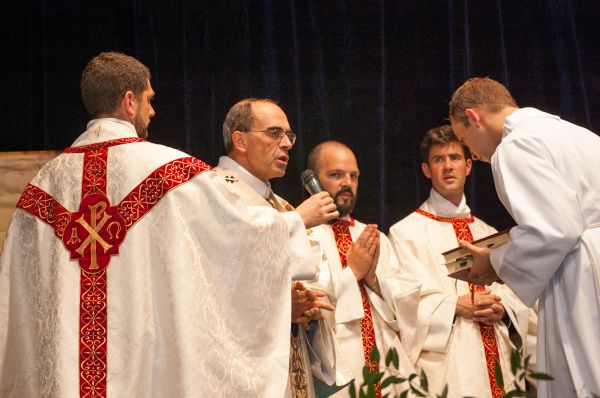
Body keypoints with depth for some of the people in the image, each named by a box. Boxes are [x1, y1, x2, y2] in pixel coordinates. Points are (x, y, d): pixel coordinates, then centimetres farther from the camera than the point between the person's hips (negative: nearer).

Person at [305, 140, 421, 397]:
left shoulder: (377, 240, 17)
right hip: (334, 373, -5)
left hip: (389, 367, 5)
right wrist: (352, 271, -10)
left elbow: (406, 306, 8)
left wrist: (373, 278, -8)